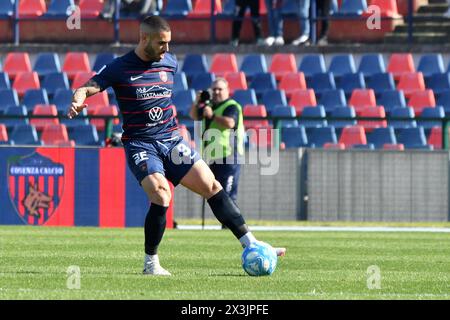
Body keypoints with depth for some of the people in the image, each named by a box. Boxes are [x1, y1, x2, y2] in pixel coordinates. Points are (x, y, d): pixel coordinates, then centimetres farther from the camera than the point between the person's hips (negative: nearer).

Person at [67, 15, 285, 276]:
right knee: (161, 195, -25)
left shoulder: (170, 62, 8)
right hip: (140, 144, -5)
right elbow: (87, 88, -14)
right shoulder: (120, 68, -7)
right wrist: (78, 101, -34)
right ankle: (151, 263, -10)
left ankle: (251, 246, 0)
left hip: (172, 141, 5)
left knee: (212, 186, -4)